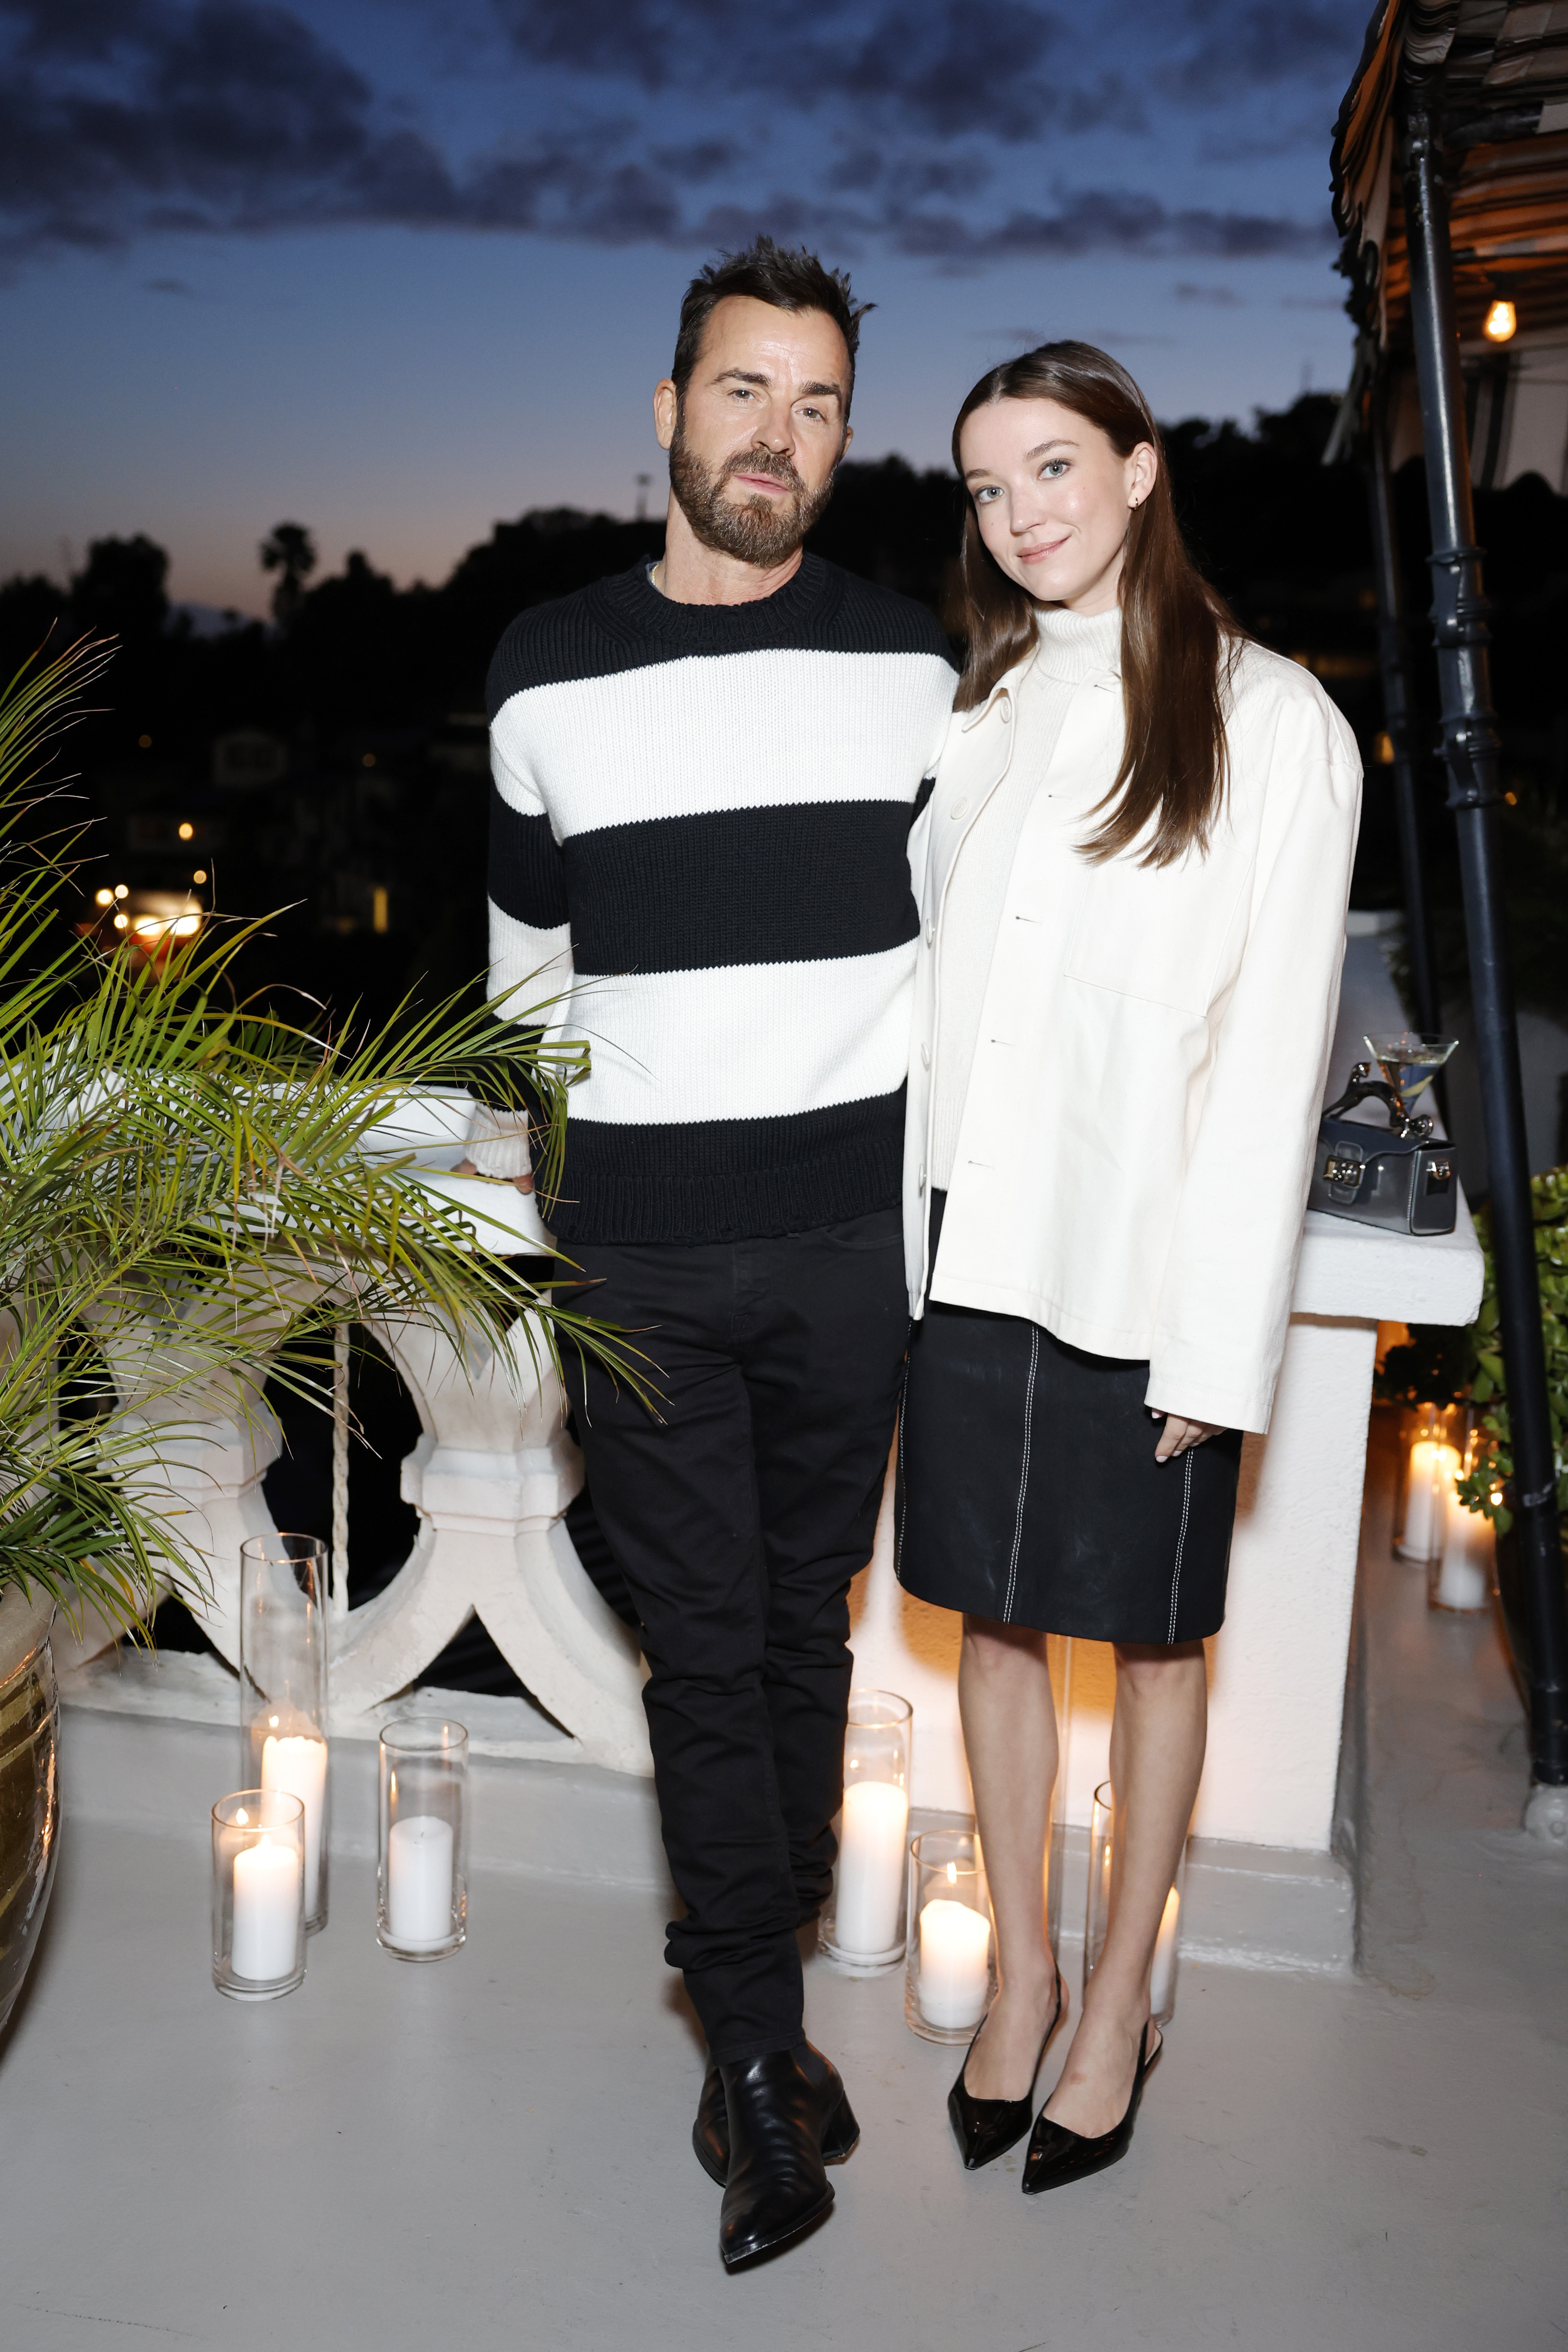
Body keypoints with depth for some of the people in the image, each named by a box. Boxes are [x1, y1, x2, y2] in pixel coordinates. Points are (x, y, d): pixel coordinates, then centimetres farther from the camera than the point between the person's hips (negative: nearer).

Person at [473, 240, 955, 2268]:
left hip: (853, 1228, 1)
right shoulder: (549, 672, 4)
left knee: (802, 1626, 11)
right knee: (702, 1643, 3)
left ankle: (747, 2001, 27)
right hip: (636, 1245, 0)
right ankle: (763, 2045, 15)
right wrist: (501, 1172, 18)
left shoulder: (907, 659, 4)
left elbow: (964, 931, 12)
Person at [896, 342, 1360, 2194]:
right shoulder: (978, 712, 10)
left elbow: (1270, 1049, -9)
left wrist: (1219, 1337, -12)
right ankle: (1019, 1969, 33)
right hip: (973, 1240, 5)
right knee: (992, 1614, 14)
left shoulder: (1271, 721, -5)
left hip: (1142, 1260, -4)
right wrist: (911, 1237, 6)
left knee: (1149, 1634, 10)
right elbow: (928, 982, 11)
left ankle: (1119, 2006, 29)